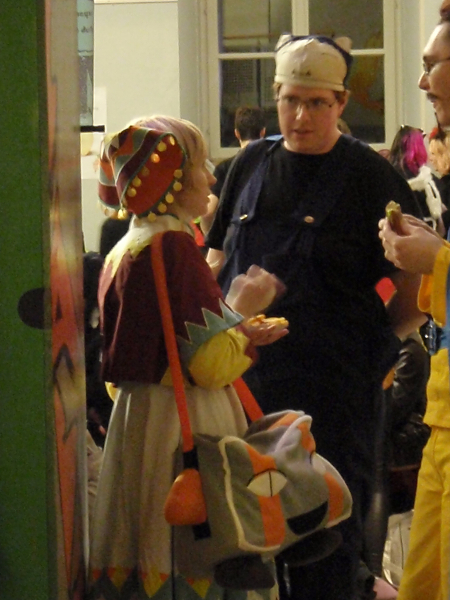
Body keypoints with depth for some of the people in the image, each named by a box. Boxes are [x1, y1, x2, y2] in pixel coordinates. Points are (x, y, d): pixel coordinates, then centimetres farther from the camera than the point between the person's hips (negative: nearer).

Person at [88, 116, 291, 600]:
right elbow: (210, 366, -18)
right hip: (184, 430, -10)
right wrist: (241, 309, -1)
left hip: (135, 419, 10)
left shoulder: (122, 251, 13)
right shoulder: (174, 246, -15)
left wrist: (240, 337, 14)